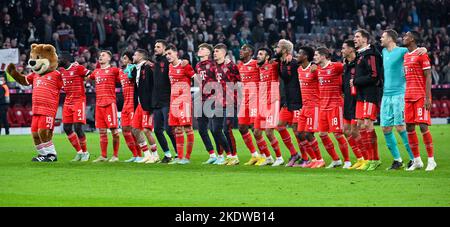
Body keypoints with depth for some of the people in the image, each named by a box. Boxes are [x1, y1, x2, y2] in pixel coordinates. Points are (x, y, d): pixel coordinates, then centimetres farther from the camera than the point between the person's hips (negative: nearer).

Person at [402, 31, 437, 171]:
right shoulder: (405, 56, 16)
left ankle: (431, 160, -5)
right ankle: (417, 161, 9)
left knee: (423, 126, -11)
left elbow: (428, 77, -10)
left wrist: (427, 98, -17)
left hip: (421, 96, -7)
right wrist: (403, 96, 16)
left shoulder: (421, 55, -6)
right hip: (408, 97, 7)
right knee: (409, 127, 3)